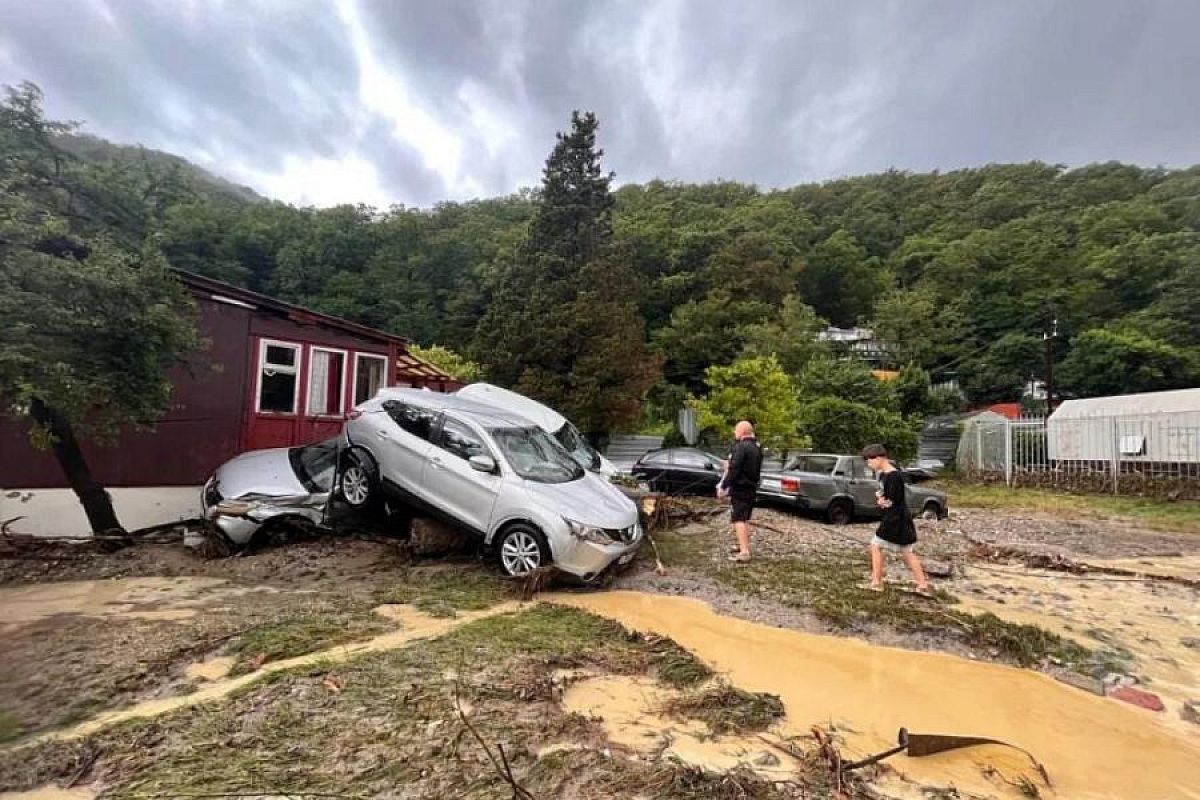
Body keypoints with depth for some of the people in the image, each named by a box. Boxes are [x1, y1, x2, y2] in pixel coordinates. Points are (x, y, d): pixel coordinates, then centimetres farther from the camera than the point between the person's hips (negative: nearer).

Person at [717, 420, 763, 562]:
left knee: (738, 519, -8)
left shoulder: (741, 446, -18)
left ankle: (744, 552, -12)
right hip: (752, 488, 9)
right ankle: (744, 546, 29)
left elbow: (733, 470, -23)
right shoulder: (757, 448, 13)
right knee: (745, 519, 19)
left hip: (740, 489, -9)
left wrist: (723, 487, -18)